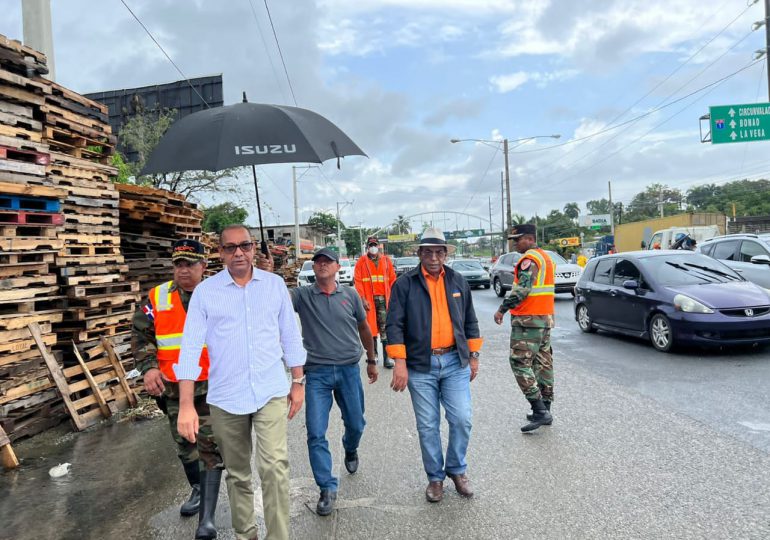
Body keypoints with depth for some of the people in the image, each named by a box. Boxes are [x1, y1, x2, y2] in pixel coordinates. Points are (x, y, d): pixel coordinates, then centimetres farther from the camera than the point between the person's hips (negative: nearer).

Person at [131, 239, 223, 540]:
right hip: (173, 388, 4)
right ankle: (197, 490, 42)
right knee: (184, 443, 18)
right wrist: (148, 367, -8)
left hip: (210, 386, -3)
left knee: (210, 447, -4)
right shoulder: (157, 297, 0)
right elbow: (140, 333, 4)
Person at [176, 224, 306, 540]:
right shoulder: (205, 291, -3)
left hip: (271, 392, 0)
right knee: (237, 474, 15)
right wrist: (186, 404, -11)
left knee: (274, 467, -12)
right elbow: (191, 348, -6)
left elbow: (290, 337, 8)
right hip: (225, 398, 1)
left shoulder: (275, 285, 1)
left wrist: (298, 382, 9)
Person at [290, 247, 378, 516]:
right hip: (317, 373, -1)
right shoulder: (302, 295, -1)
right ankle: (328, 488, 13)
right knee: (316, 434, -2)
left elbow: (364, 328, 13)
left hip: (349, 370, 2)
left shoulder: (350, 295, 3)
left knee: (355, 424, 16)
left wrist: (371, 360, 19)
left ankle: (350, 449, 51)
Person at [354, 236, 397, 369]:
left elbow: (392, 280, 9)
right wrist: (363, 299, -8)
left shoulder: (386, 260, 9)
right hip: (369, 299, 0)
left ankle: (387, 357, -1)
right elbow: (358, 281, 0)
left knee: (385, 328, -3)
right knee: (371, 327, 6)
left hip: (384, 298, 0)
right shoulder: (362, 262, 5)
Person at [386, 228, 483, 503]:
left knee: (462, 420, 1)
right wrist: (400, 362, -13)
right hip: (420, 366, -2)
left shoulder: (458, 281, 8)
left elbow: (470, 321, 15)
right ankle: (435, 477, 26)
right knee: (428, 426, 7)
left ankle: (456, 469, 26)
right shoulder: (405, 284, -3)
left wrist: (474, 356, 12)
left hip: (455, 362, 2)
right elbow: (395, 324, -6)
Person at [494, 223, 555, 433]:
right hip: (545, 317, 10)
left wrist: (502, 309, -18)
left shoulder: (530, 259, -14)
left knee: (520, 363, -6)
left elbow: (522, 289, -23)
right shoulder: (546, 257, 17)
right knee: (543, 362, 12)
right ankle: (545, 410, 20)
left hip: (528, 320, -10)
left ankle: (539, 410, -9)